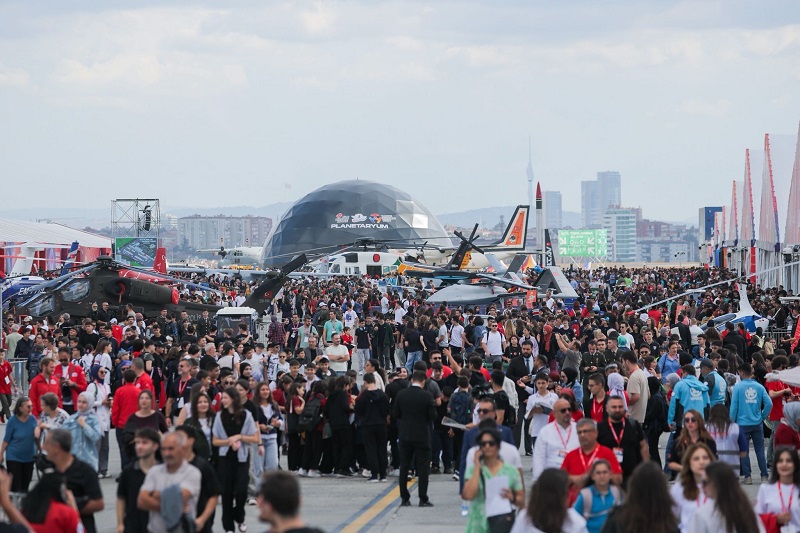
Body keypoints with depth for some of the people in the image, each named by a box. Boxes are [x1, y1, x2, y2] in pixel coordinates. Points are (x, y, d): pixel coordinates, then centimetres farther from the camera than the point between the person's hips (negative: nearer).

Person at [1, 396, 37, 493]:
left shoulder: (33, 419, -9)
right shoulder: (13, 420, -16)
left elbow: (36, 437, 3)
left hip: (29, 457, 3)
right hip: (13, 457, -3)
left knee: (25, 485, 13)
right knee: (15, 485, -1)